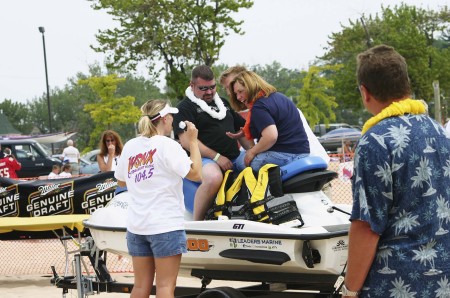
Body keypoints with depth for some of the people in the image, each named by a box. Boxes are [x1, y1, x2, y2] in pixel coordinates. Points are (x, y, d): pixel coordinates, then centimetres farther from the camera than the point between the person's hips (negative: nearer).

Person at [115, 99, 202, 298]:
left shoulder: (130, 146, 7)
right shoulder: (167, 145, -10)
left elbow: (121, 181, 17)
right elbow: (195, 174, -12)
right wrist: (193, 142, -3)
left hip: (136, 226, 6)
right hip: (165, 225, -6)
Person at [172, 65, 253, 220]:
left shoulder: (223, 103, 24)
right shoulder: (185, 107, 2)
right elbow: (186, 141, -12)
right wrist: (216, 157, -18)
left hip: (234, 157, 7)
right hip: (204, 159, -7)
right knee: (214, 178, -40)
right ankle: (196, 223, -29)